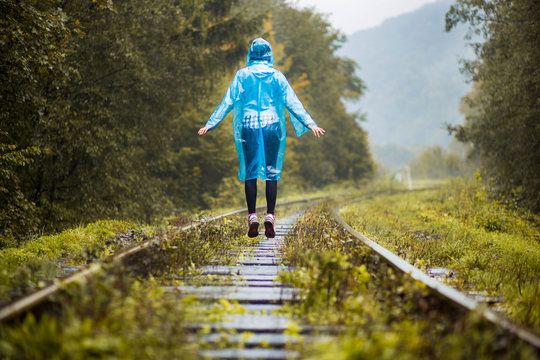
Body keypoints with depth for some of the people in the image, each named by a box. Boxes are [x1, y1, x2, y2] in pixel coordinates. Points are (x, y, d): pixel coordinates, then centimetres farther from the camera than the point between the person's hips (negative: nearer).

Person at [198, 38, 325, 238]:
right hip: (272, 126, 0)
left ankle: (252, 216, -4)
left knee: (250, 172, 4)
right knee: (272, 173, 3)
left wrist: (210, 124, 4)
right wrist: (310, 124, 3)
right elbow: (292, 103, 1)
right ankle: (270, 216, -5)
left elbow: (228, 102, 1)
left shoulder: (242, 75, 3)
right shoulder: (277, 76, 4)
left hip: (249, 126, 0)